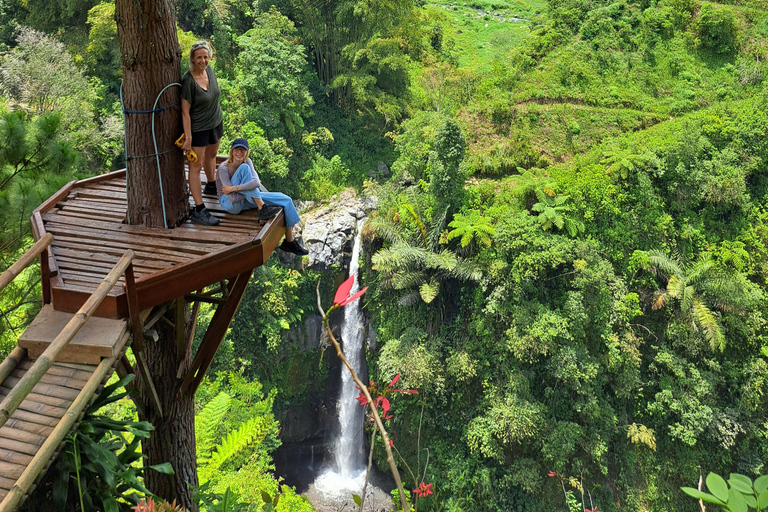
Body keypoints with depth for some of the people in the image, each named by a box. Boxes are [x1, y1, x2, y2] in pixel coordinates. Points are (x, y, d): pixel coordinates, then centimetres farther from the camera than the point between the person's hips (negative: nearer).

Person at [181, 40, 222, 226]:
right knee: (196, 165, -3)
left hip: (215, 123, 8)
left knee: (211, 155, 29)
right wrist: (188, 137, -24)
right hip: (197, 128, -8)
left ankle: (211, 186, 55)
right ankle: (199, 210, -2)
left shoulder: (209, 70, -4)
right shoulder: (188, 80, -25)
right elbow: (185, 111, -23)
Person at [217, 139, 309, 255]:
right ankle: (262, 209, -28)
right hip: (230, 204, -6)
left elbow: (257, 183, -22)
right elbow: (233, 198, -26)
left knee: (287, 201, -4)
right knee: (244, 168, -28)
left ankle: (289, 241, 6)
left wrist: (234, 188, -28)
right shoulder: (223, 168, -21)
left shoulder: (247, 161, -4)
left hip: (247, 200, 6)